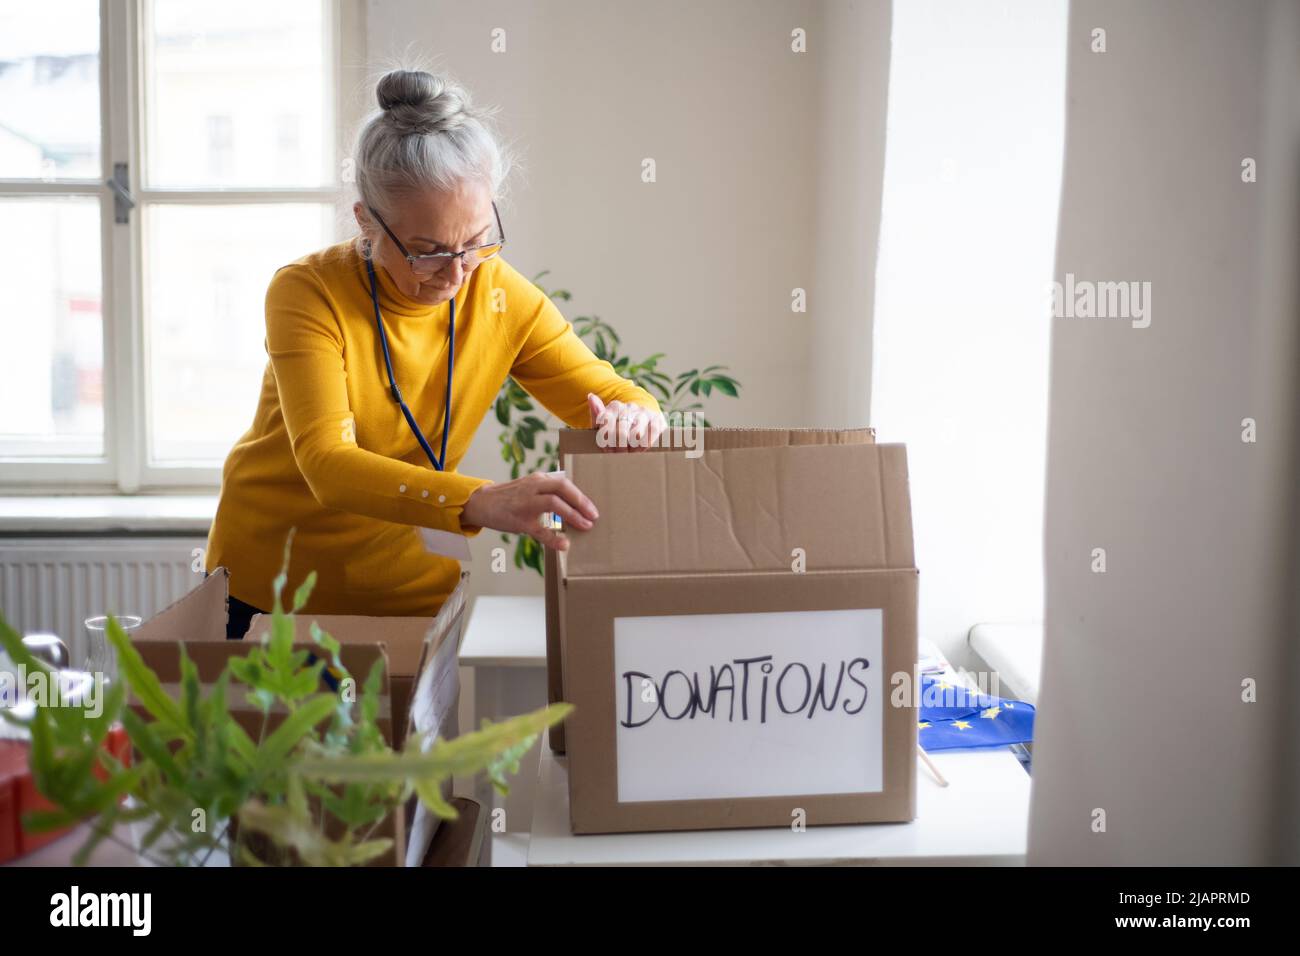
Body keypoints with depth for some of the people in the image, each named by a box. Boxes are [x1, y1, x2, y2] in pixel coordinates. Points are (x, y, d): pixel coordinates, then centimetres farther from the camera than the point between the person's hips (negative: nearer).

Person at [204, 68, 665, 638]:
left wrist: (632, 418, -31)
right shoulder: (306, 293, -21)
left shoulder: (501, 297, -10)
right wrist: (478, 503, -50)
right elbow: (327, 464, -34)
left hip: (413, 591, 3)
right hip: (267, 593, -2)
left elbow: (618, 396, -5)